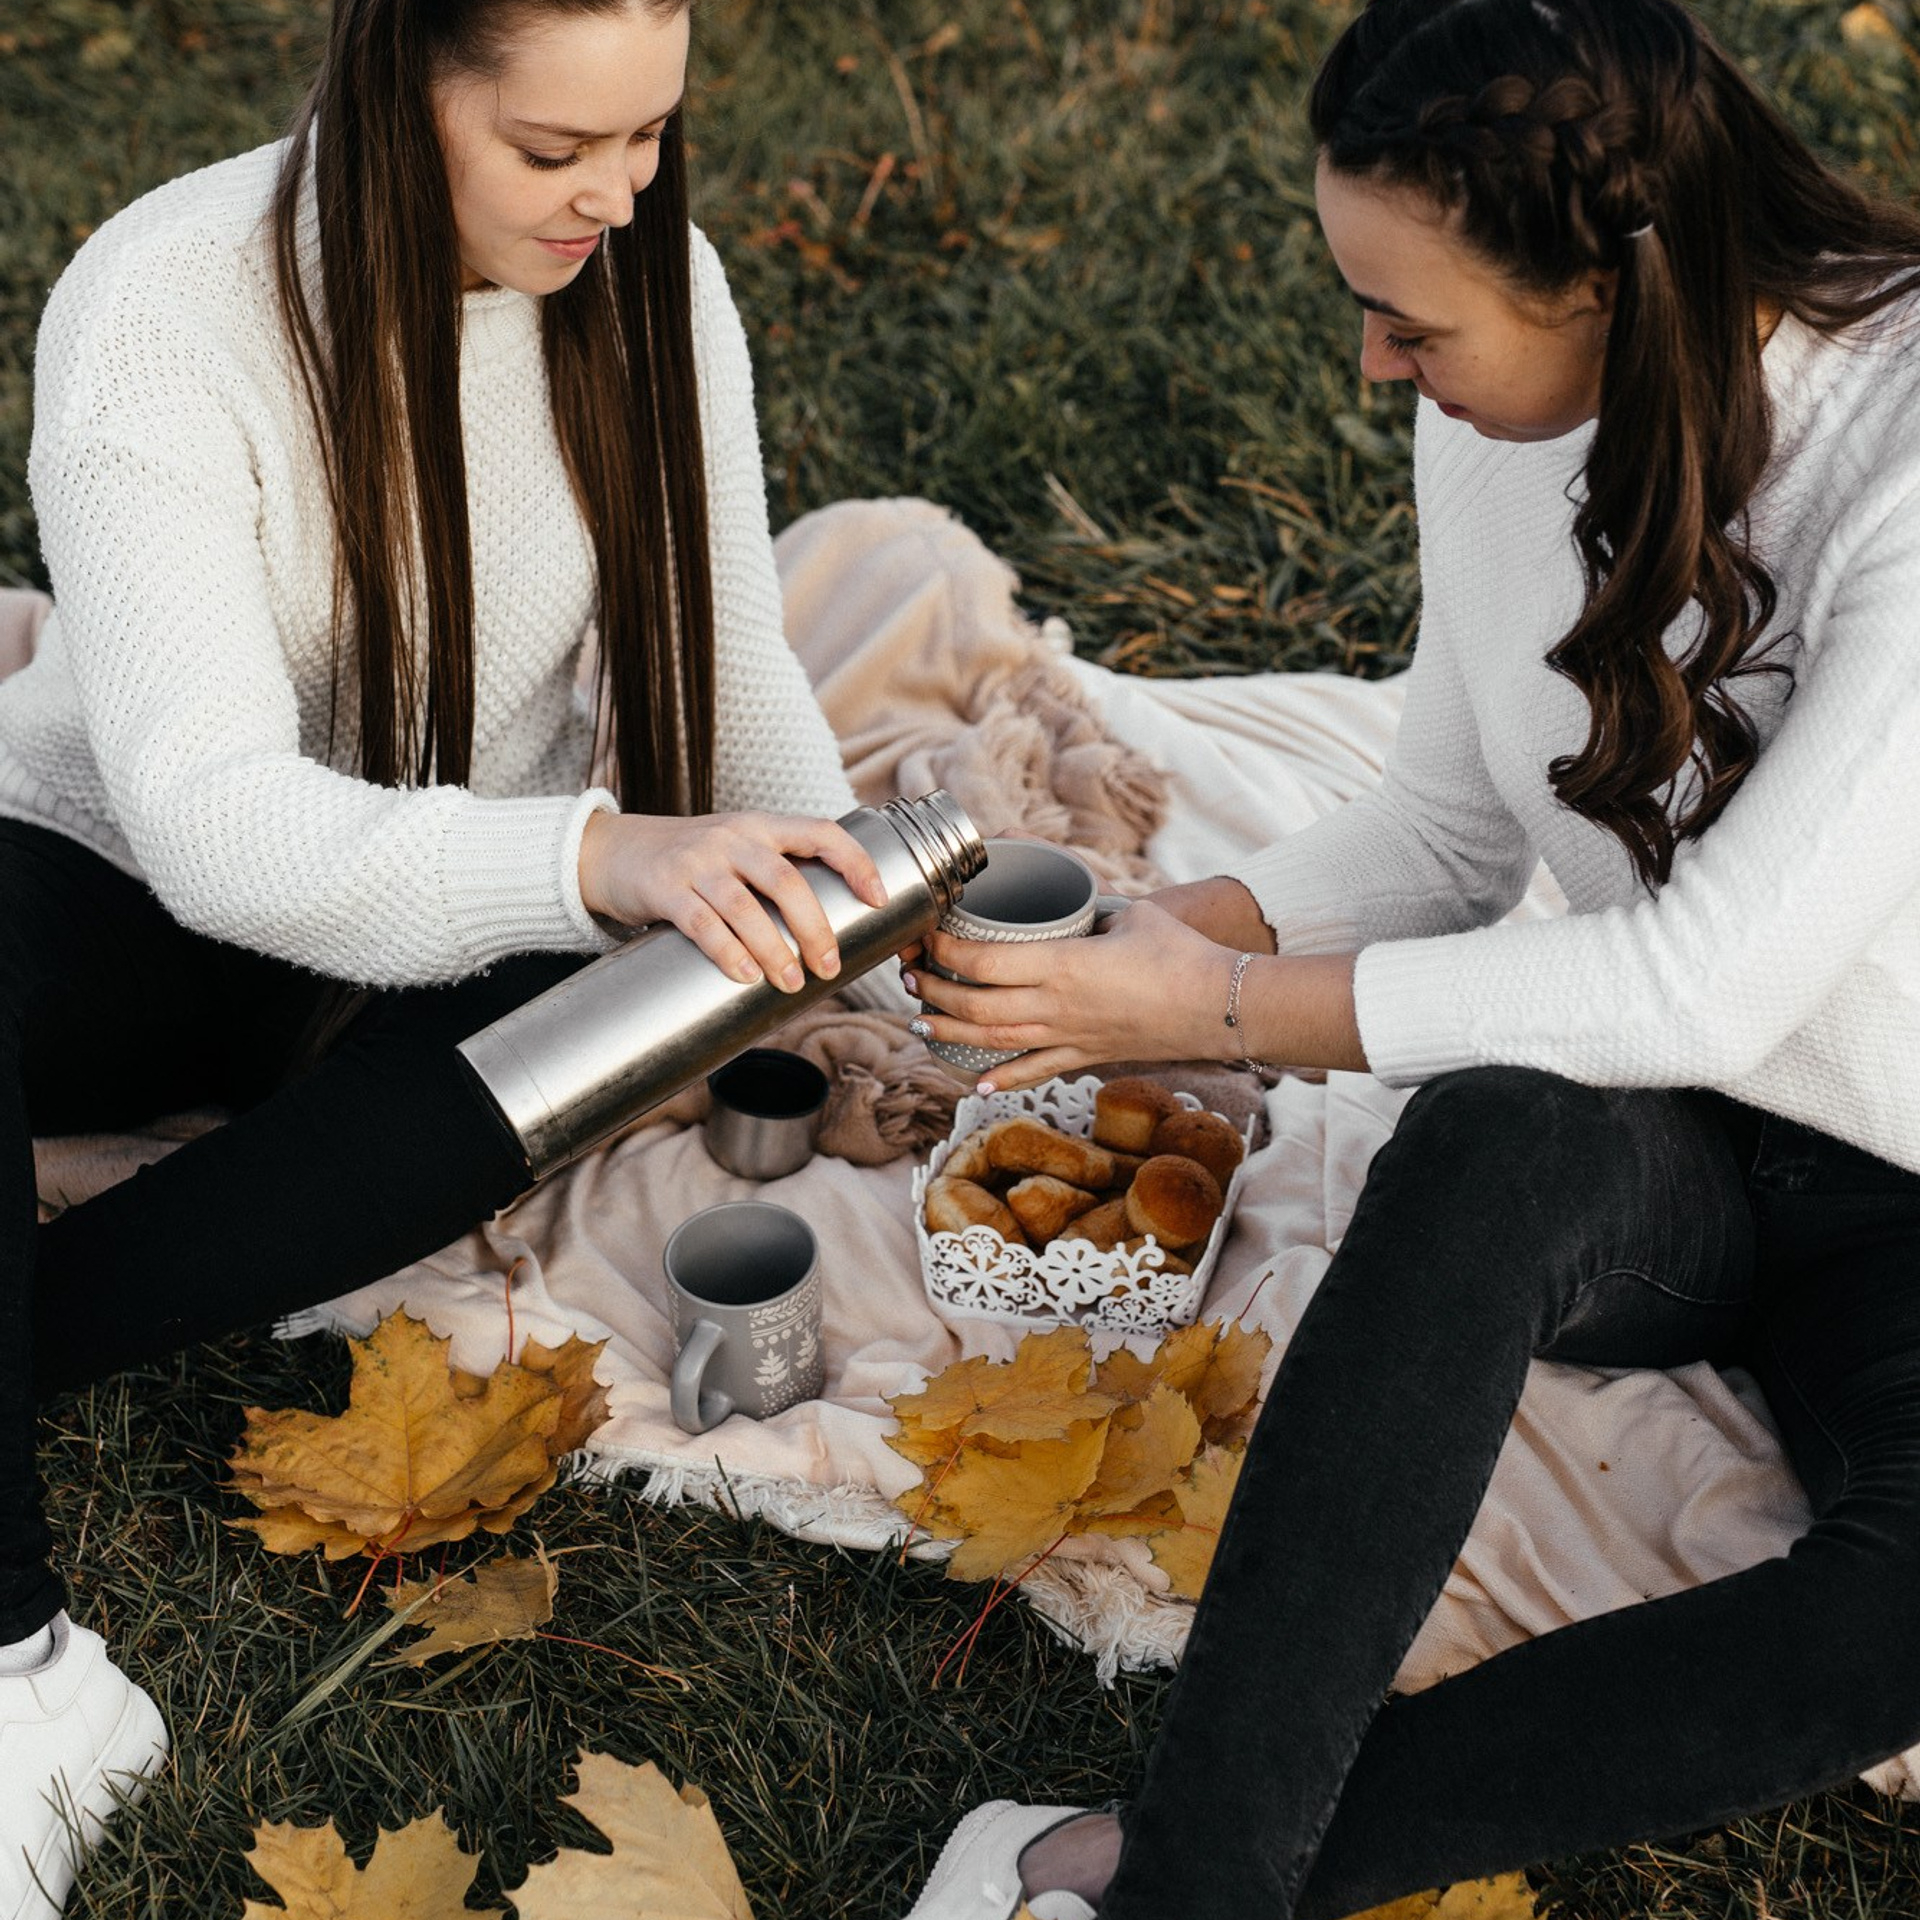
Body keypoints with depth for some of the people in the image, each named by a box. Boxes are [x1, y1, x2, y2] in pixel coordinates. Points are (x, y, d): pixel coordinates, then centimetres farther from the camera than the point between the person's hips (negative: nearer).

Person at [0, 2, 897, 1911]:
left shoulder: (647, 281, -11)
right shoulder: (163, 308, -25)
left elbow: (729, 666, -1)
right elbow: (205, 820, -36)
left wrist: (832, 917, -20)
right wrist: (595, 854, -52)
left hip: (464, 931, 3)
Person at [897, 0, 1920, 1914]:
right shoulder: (1495, 411, -4)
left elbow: (1712, 981, -27)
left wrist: (1221, 1011, -22)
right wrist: (1184, 930, -11)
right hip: (1643, 1142, 4)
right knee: (1494, 1129, -34)